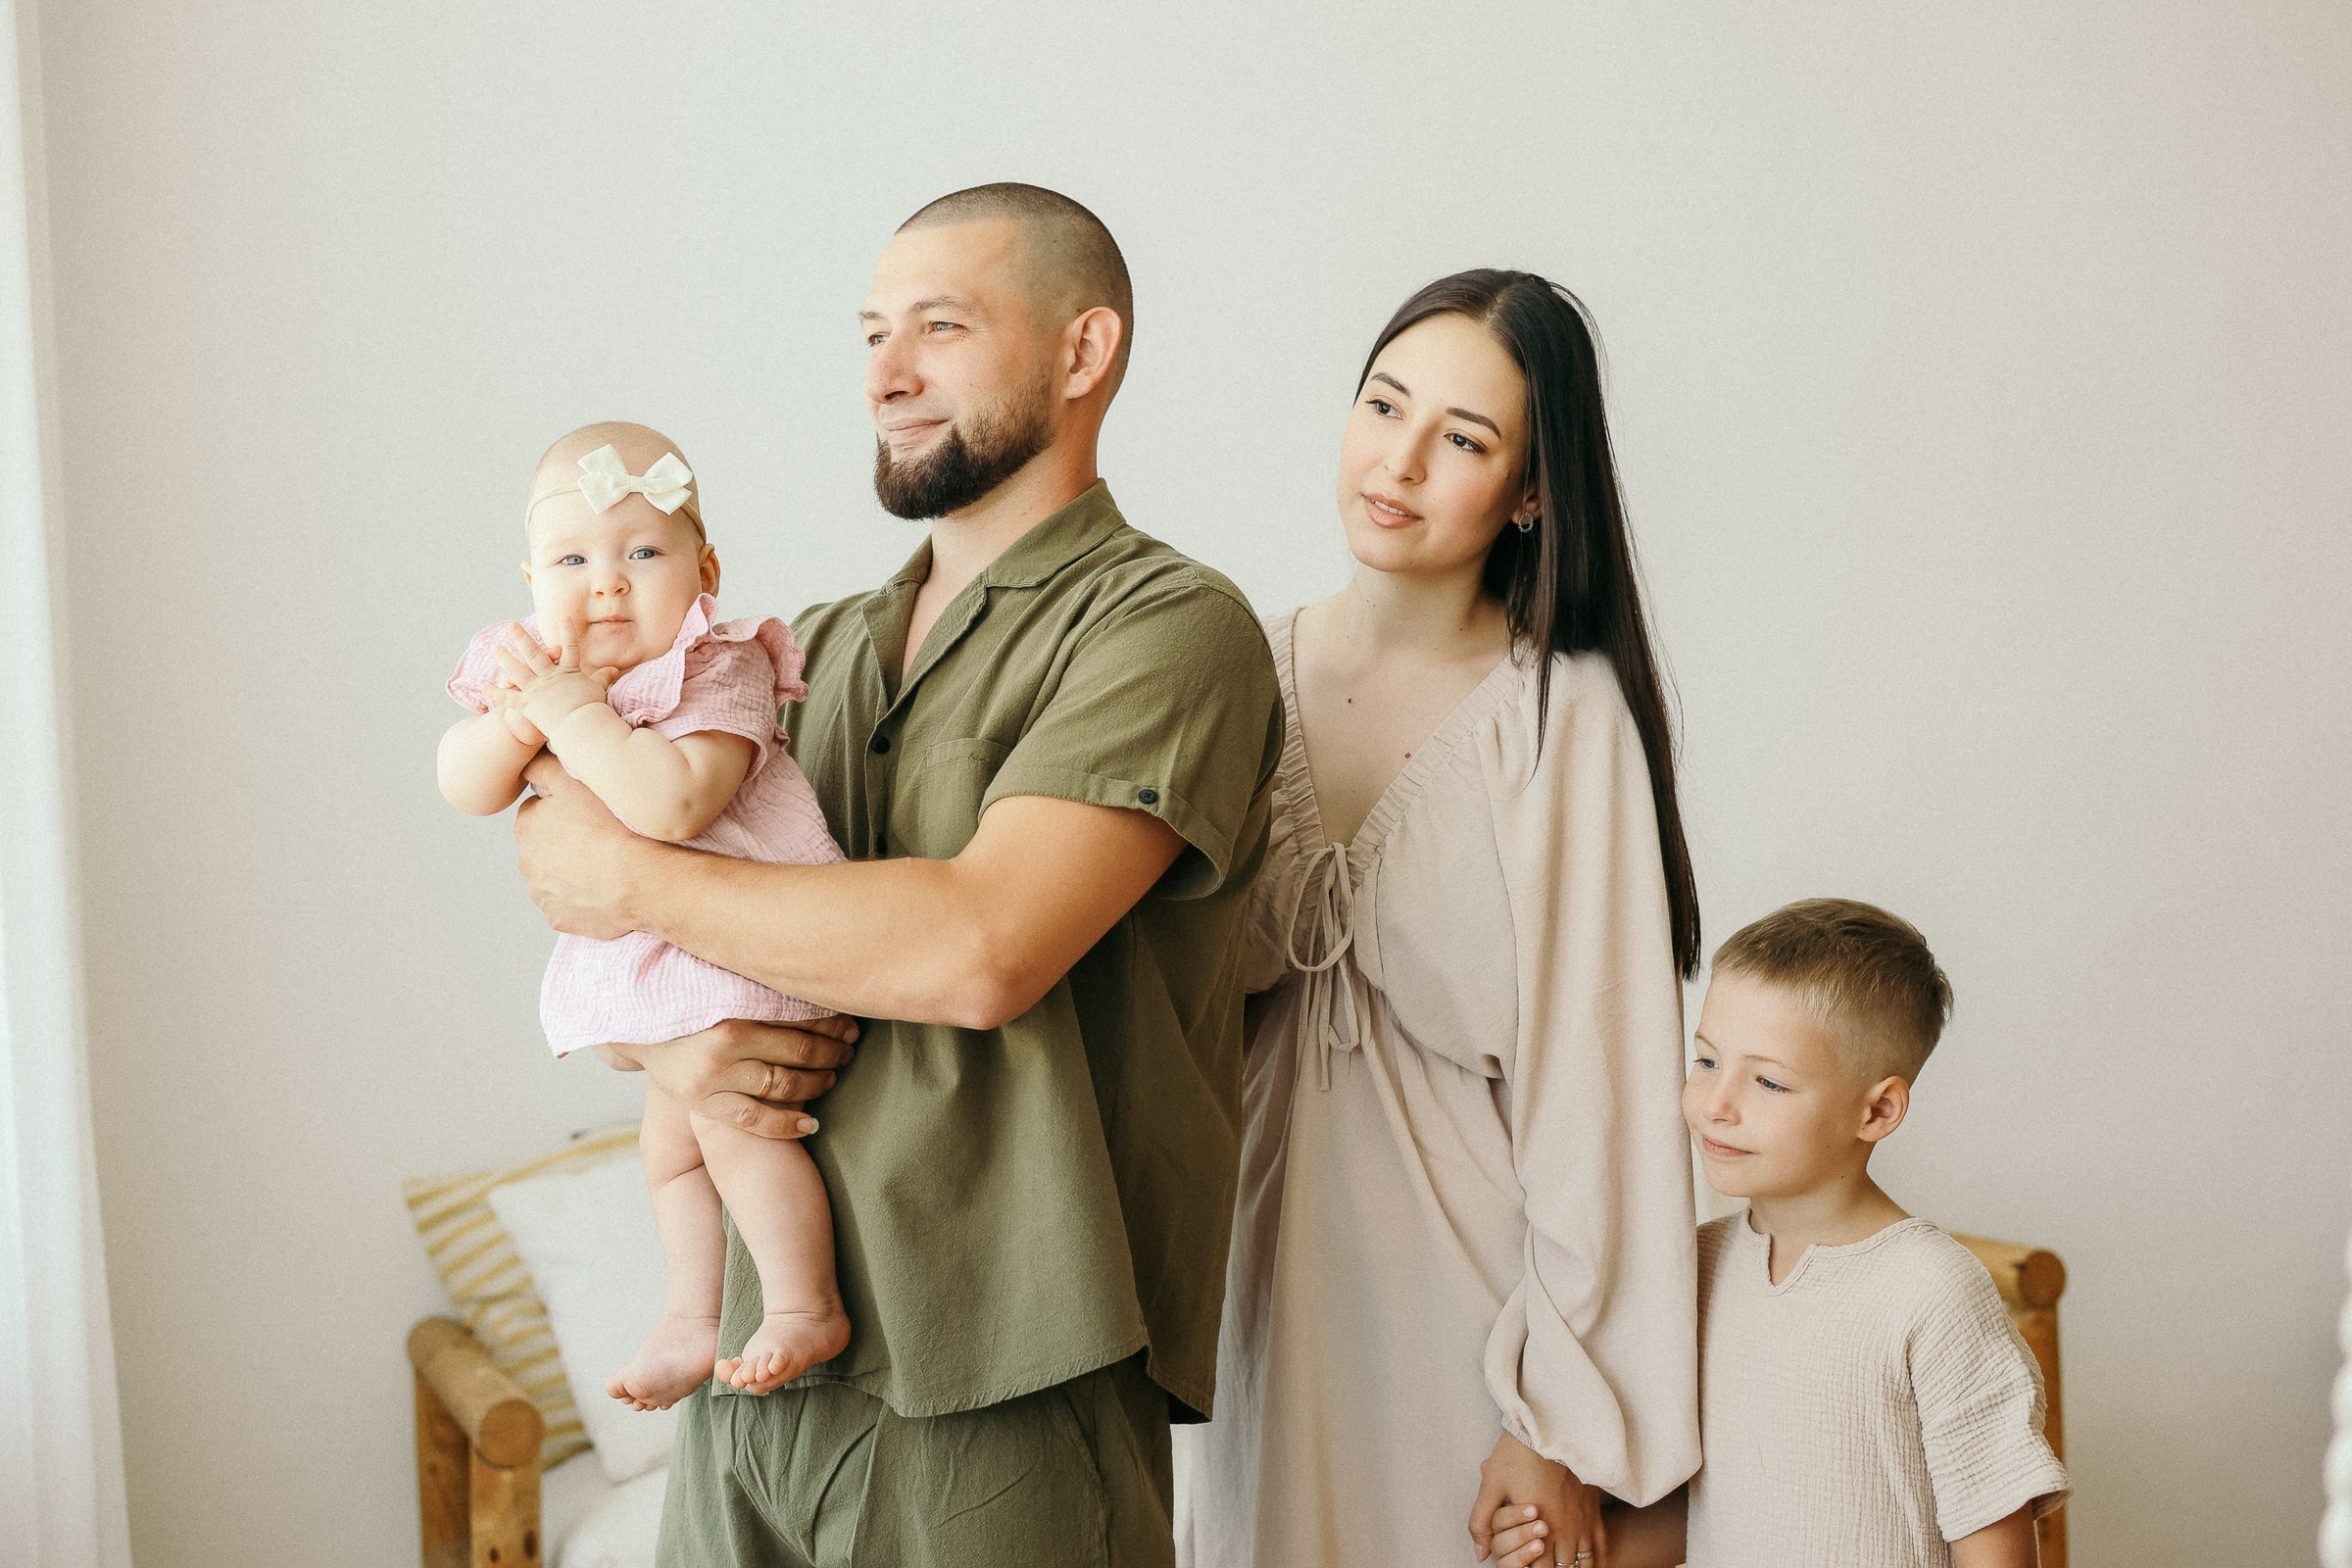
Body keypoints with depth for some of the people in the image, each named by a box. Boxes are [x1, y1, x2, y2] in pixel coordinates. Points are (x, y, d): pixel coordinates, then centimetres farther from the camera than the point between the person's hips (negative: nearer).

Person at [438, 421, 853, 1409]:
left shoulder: (718, 670, -24)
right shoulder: (534, 665, -1)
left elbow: (674, 805, -39)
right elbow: (465, 789, -8)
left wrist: (570, 711, -35)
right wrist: (522, 718, -27)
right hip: (648, 948, 8)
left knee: (733, 1120, -14)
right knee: (669, 1143, 16)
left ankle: (807, 1309, 2)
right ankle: (694, 1321, 30)